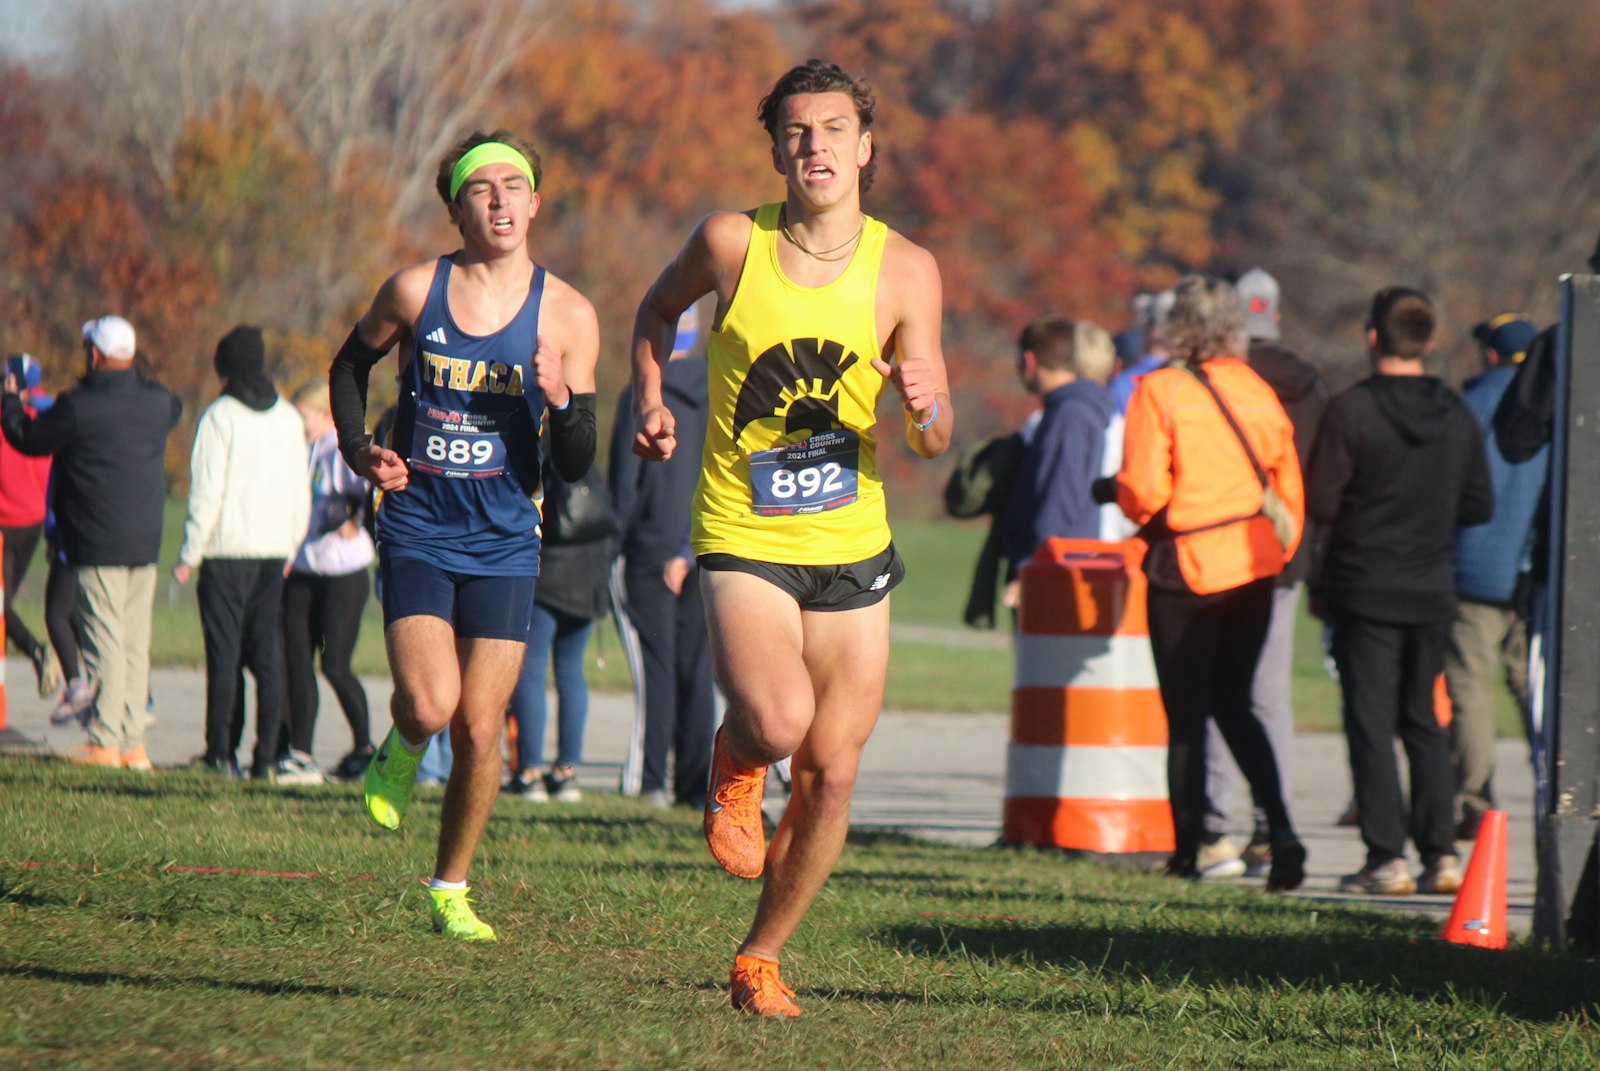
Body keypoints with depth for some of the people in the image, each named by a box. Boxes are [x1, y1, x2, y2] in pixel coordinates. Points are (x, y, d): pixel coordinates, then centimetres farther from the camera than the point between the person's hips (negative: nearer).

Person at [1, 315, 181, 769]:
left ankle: (106, 741, -6)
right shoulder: (157, 403, 5)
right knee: (136, 643, 9)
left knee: (105, 642, -5)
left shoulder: (78, 407, -13)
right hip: (146, 544, 6)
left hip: (98, 547, -6)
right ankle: (133, 740, 10)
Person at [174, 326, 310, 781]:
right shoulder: (289, 419, 8)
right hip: (273, 553, 5)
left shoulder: (219, 417, -8)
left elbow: (206, 494, -11)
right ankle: (266, 756, 1)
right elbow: (301, 493, 13)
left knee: (224, 655, -1)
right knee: (269, 655, 5)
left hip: (226, 554, -5)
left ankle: (221, 753, -2)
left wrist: (189, 554, -4)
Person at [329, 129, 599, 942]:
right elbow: (351, 364, 17)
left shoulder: (567, 317, -4)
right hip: (417, 530, -1)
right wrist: (360, 449, 1)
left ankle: (451, 888, 19)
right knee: (431, 705, -18)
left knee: (480, 729, -1)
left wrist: (561, 401, -21)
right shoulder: (415, 291, -4)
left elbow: (577, 466, -1)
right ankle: (401, 749, 19)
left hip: (503, 544, 1)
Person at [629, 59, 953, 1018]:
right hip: (743, 538, -2)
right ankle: (733, 762, 11)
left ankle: (763, 957, 25)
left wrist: (925, 404, -24)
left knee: (832, 773, 4)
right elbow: (661, 306, 16)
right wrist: (651, 399, 2)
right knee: (779, 722, -27)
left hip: (853, 546, 2)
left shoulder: (905, 272, -4)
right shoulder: (732, 243, -7)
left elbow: (936, 443, -2)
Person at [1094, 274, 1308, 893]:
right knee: (1234, 704, 15)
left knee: (1186, 714, 5)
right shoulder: (1259, 393, 4)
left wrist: (1118, 495, 7)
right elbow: (1290, 488, 7)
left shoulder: (1159, 391, -10)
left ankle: (1187, 849, 8)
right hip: (1254, 568, 5)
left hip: (1187, 565, -5)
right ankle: (1280, 828, -3)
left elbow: (1142, 490, -15)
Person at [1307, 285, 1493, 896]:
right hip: (1433, 593, 4)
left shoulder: (1351, 411, -12)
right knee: (1423, 719, 15)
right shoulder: (1456, 415, 3)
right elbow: (1479, 506, 6)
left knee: (1371, 721, -1)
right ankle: (1442, 854, 10)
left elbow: (1320, 503, -13)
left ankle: (1386, 858, -7)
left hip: (1365, 592, -4)